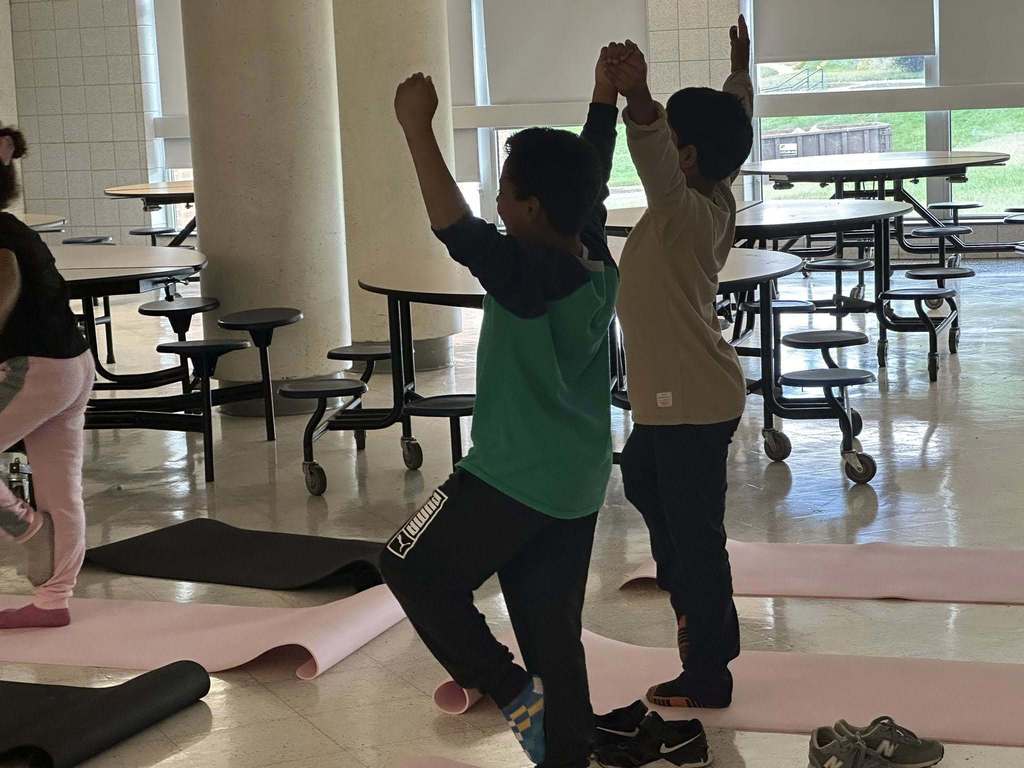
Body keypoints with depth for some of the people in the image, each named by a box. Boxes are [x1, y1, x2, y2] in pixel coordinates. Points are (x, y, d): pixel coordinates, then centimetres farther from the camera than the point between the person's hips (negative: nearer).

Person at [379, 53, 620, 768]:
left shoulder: (529, 274, -22)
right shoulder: (598, 261, 0)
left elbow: (454, 226, -32)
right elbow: (590, 180, 16)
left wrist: (418, 128, -28)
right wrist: (607, 100, 23)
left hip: (512, 478, -8)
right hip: (578, 485, 8)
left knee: (414, 569, 11)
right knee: (554, 630, 14)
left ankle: (513, 691, 5)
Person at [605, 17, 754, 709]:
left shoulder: (684, 213, -21)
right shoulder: (719, 202, 4)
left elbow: (656, 155, -43)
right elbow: (734, 128, 21)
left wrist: (636, 96, -59)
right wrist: (741, 71, 36)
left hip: (693, 404, -10)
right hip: (673, 397, 10)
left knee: (695, 533, -3)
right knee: (643, 479, 28)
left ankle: (707, 675, 6)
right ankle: (700, 608, 37)